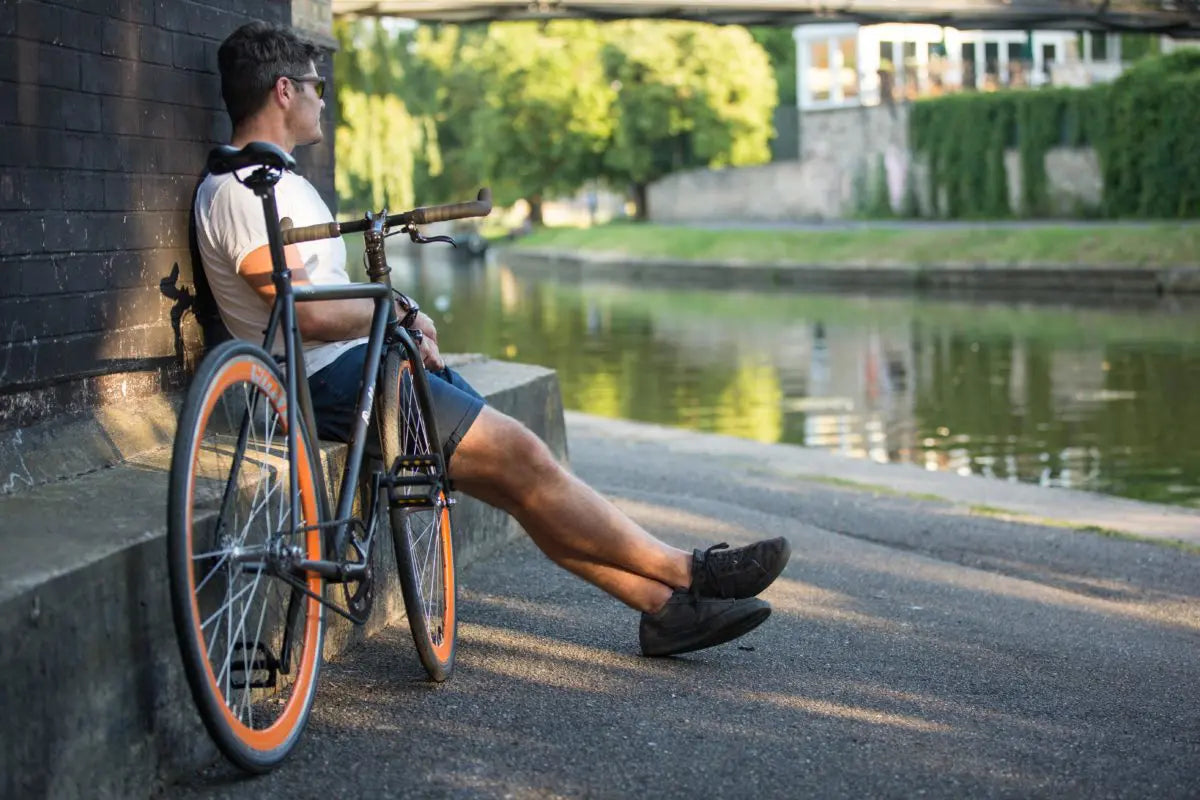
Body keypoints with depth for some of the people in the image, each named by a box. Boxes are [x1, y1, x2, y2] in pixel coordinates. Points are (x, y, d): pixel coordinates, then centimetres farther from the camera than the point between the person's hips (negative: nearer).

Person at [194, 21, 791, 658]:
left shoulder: (275, 180, 21)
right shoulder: (239, 192, -13)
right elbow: (306, 314, -23)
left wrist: (401, 323, 4)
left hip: (361, 364, 10)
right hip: (332, 380, -10)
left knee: (521, 471, 0)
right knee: (520, 457, -15)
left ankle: (665, 605, -2)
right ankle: (686, 573, -8)